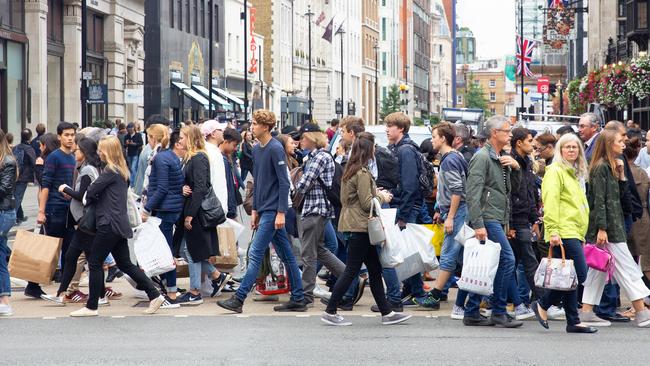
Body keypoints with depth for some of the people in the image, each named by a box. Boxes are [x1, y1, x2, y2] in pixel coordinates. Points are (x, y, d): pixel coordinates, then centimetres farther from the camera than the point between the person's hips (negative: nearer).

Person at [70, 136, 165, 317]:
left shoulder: (111, 170, -13)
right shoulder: (121, 170, 16)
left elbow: (91, 192, -13)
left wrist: (89, 200, 6)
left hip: (109, 224, -9)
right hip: (119, 225, 9)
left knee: (95, 263, -2)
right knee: (125, 264, 12)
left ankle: (91, 307, 4)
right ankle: (154, 295, 9)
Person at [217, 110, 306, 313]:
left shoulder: (275, 149, -13)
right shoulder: (256, 149, 13)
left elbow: (284, 182, -15)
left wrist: (281, 212, -18)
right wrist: (255, 210, 17)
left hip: (273, 211, -9)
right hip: (264, 210, 9)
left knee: (255, 254, -8)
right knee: (286, 255, 10)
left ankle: (239, 299, -7)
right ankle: (298, 300, 14)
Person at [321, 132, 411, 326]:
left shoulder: (351, 171, 13)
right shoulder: (362, 173, -16)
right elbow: (367, 204, -18)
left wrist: (376, 193, 13)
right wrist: (382, 197, 0)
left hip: (354, 224, 10)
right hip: (359, 226, -10)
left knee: (375, 270, 11)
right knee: (351, 271, -4)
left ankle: (387, 313, 14)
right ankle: (330, 312, 0)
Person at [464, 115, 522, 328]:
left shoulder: (502, 158, 19)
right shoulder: (482, 157, -10)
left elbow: (513, 188, 23)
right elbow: (473, 193, -17)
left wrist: (516, 168, 5)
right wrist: (478, 224, -23)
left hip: (498, 220, 9)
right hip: (488, 218, -9)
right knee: (507, 260, -13)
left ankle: (472, 313, 12)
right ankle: (499, 312, -8)